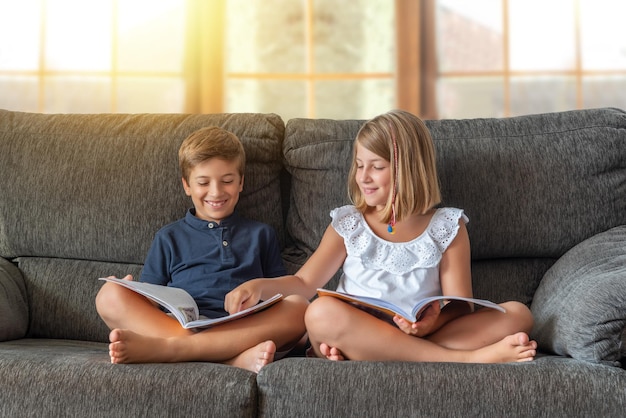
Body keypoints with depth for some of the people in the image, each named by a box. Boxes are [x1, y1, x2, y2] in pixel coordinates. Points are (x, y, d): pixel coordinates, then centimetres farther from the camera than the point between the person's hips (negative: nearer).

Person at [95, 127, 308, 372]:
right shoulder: (169, 238, 24)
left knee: (298, 307, -29)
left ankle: (164, 347, -39)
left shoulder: (261, 235, 25)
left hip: (244, 331, 0)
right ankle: (236, 358, -39)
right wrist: (128, 292, -5)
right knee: (109, 295, -24)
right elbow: (147, 301, 19)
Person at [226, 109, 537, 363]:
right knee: (322, 311, -33)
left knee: (517, 313, -19)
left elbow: (460, 306, 2)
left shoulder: (447, 227, 9)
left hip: (421, 338, 1)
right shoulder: (347, 224, 12)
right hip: (358, 337, 0)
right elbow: (304, 284, 8)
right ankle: (466, 359, -31)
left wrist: (435, 322, -21)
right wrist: (261, 286, -13)